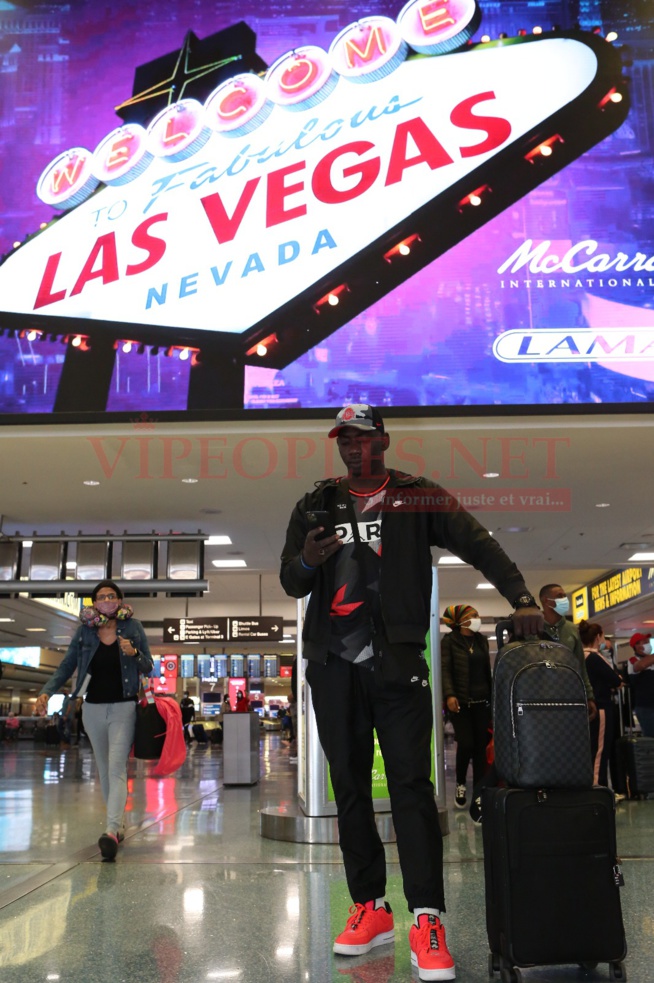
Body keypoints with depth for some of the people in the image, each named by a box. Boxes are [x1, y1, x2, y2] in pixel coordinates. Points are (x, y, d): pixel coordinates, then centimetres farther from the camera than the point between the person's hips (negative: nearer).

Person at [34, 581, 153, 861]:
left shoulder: (132, 627, -2)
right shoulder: (84, 631, 1)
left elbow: (148, 668, 3)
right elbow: (66, 667, 3)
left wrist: (134, 654, -17)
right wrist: (46, 691, -12)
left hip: (123, 708, -3)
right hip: (93, 709, 3)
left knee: (116, 769, -14)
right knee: (104, 771, 13)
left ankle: (111, 831, -23)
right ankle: (118, 824, 26)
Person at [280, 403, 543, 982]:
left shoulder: (418, 498, 6)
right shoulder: (317, 506, 13)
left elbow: (479, 545, -2)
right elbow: (290, 583, 11)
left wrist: (522, 598, -17)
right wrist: (306, 561, -13)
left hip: (395, 662, -3)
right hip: (333, 664, 4)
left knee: (411, 785, -7)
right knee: (349, 787, 7)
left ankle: (427, 919, -5)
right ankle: (370, 907, 17)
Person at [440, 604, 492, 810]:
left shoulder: (482, 640, 13)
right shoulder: (449, 641, -2)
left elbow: (487, 669, 17)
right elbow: (445, 669, -10)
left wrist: (492, 695, 12)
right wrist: (449, 695, -23)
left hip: (482, 701, 5)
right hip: (461, 702, -5)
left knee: (481, 746, 1)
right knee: (466, 744, -11)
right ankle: (460, 784, 14)